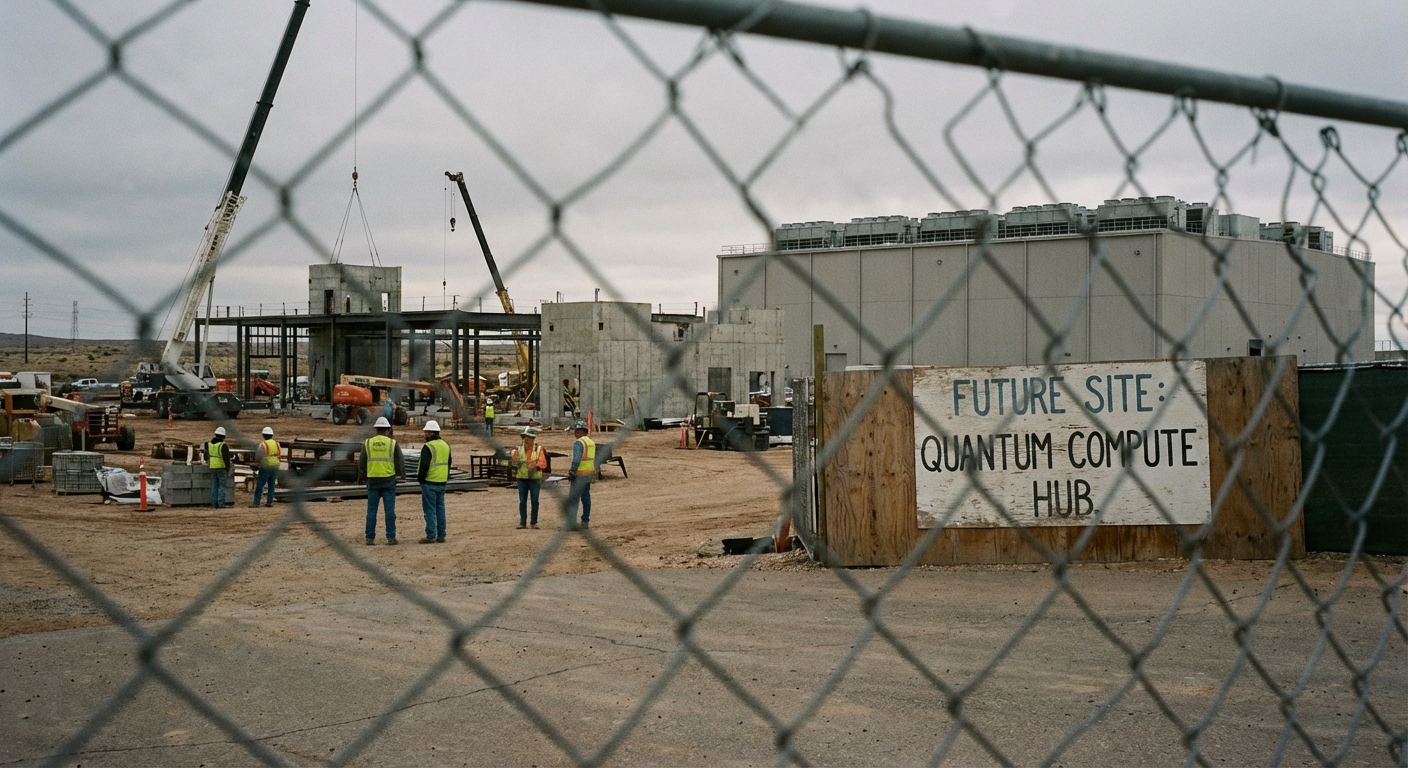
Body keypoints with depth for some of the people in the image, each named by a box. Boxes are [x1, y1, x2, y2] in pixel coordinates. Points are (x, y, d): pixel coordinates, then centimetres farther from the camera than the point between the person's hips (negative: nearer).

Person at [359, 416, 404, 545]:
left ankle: (370, 538, 5)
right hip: (389, 480, -1)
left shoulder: (367, 443, 2)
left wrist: (364, 476, 21)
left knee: (371, 510, 5)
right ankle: (391, 537, 2)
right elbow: (400, 462, -1)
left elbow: (362, 463, 4)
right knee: (389, 510, 2)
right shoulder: (392, 443, -2)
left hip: (372, 480, 1)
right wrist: (400, 475, 16)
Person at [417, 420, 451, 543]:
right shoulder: (445, 445, 11)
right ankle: (441, 536, 12)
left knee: (429, 509, -3)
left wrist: (420, 477, -5)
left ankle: (431, 536, -4)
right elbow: (448, 464, 18)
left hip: (429, 482, -8)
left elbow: (424, 465, -19)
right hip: (442, 482, 8)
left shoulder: (428, 447, -15)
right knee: (440, 508, 11)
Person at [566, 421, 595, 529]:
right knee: (586, 498, 12)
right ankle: (585, 522, 14)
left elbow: (576, 459, -23)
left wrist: (572, 471, -13)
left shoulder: (578, 443, -15)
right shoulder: (591, 442, 13)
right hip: (589, 474, 9)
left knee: (573, 499, -6)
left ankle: (571, 523, -8)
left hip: (580, 475, -9)